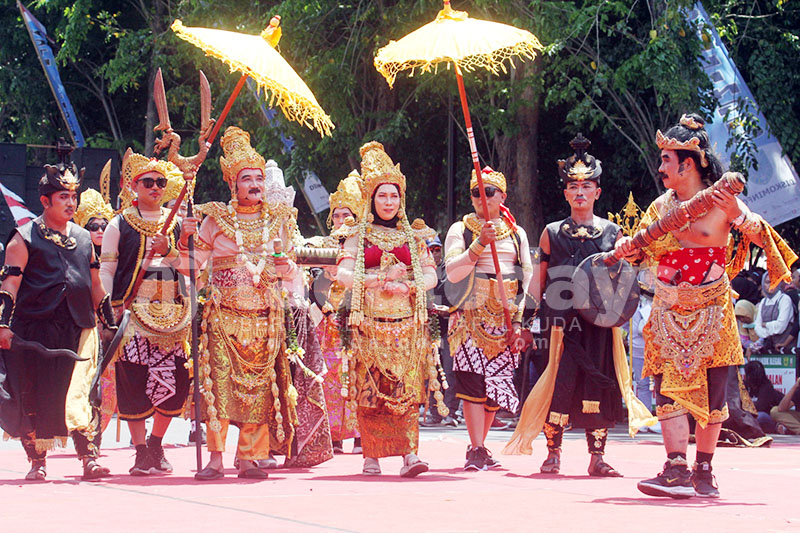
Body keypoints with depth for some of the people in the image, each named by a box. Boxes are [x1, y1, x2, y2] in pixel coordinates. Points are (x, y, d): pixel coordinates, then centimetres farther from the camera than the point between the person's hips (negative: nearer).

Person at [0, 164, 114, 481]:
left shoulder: (84, 238, 16)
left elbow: (96, 285, 23)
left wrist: (111, 324, 20)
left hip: (79, 329, 3)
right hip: (35, 331, -3)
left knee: (79, 394, -6)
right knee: (35, 396, 1)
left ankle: (89, 457, -6)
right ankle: (37, 461, 11)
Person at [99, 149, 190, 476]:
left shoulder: (176, 224, 16)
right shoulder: (119, 225, 7)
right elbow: (106, 269, 4)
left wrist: (169, 252, -5)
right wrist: (111, 309, -5)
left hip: (170, 312, 3)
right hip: (133, 311, -3)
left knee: (176, 382, -5)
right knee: (134, 382, -7)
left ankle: (155, 443, 16)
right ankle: (142, 453, 2)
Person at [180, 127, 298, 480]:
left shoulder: (278, 221, 12)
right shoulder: (215, 220, 5)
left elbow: (291, 272, 17)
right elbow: (192, 266, 4)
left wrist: (287, 267, -5)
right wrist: (185, 239, -12)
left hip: (266, 317, 2)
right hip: (224, 315, -2)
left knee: (260, 387, -2)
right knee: (220, 383, -11)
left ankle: (248, 458, 5)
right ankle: (215, 458, -8)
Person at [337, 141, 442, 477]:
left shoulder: (413, 237, 14)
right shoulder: (358, 236, 10)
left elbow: (431, 275, 9)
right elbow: (343, 274, -2)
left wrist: (407, 287, -10)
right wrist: (382, 278, -12)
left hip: (407, 322, 1)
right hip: (369, 322, -1)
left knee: (407, 389, -8)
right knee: (369, 391, -5)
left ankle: (409, 453, -13)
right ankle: (371, 457, -2)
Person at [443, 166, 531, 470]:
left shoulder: (516, 233, 15)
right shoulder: (460, 230, 6)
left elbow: (526, 277, 14)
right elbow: (453, 272, -8)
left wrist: (517, 320, 4)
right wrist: (481, 243, -19)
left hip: (504, 318, 3)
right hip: (471, 316, -3)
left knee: (497, 382, 2)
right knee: (473, 380, -14)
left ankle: (478, 446, 13)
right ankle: (477, 450, -16)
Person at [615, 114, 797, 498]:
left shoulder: (720, 201, -5)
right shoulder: (661, 206, 9)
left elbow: (762, 236, -10)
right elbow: (644, 247, 18)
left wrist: (737, 215, -27)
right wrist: (627, 247, -4)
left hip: (710, 314, -3)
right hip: (669, 314, 3)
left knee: (711, 392, 2)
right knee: (670, 388, -10)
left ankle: (703, 470, 13)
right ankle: (677, 469, -16)